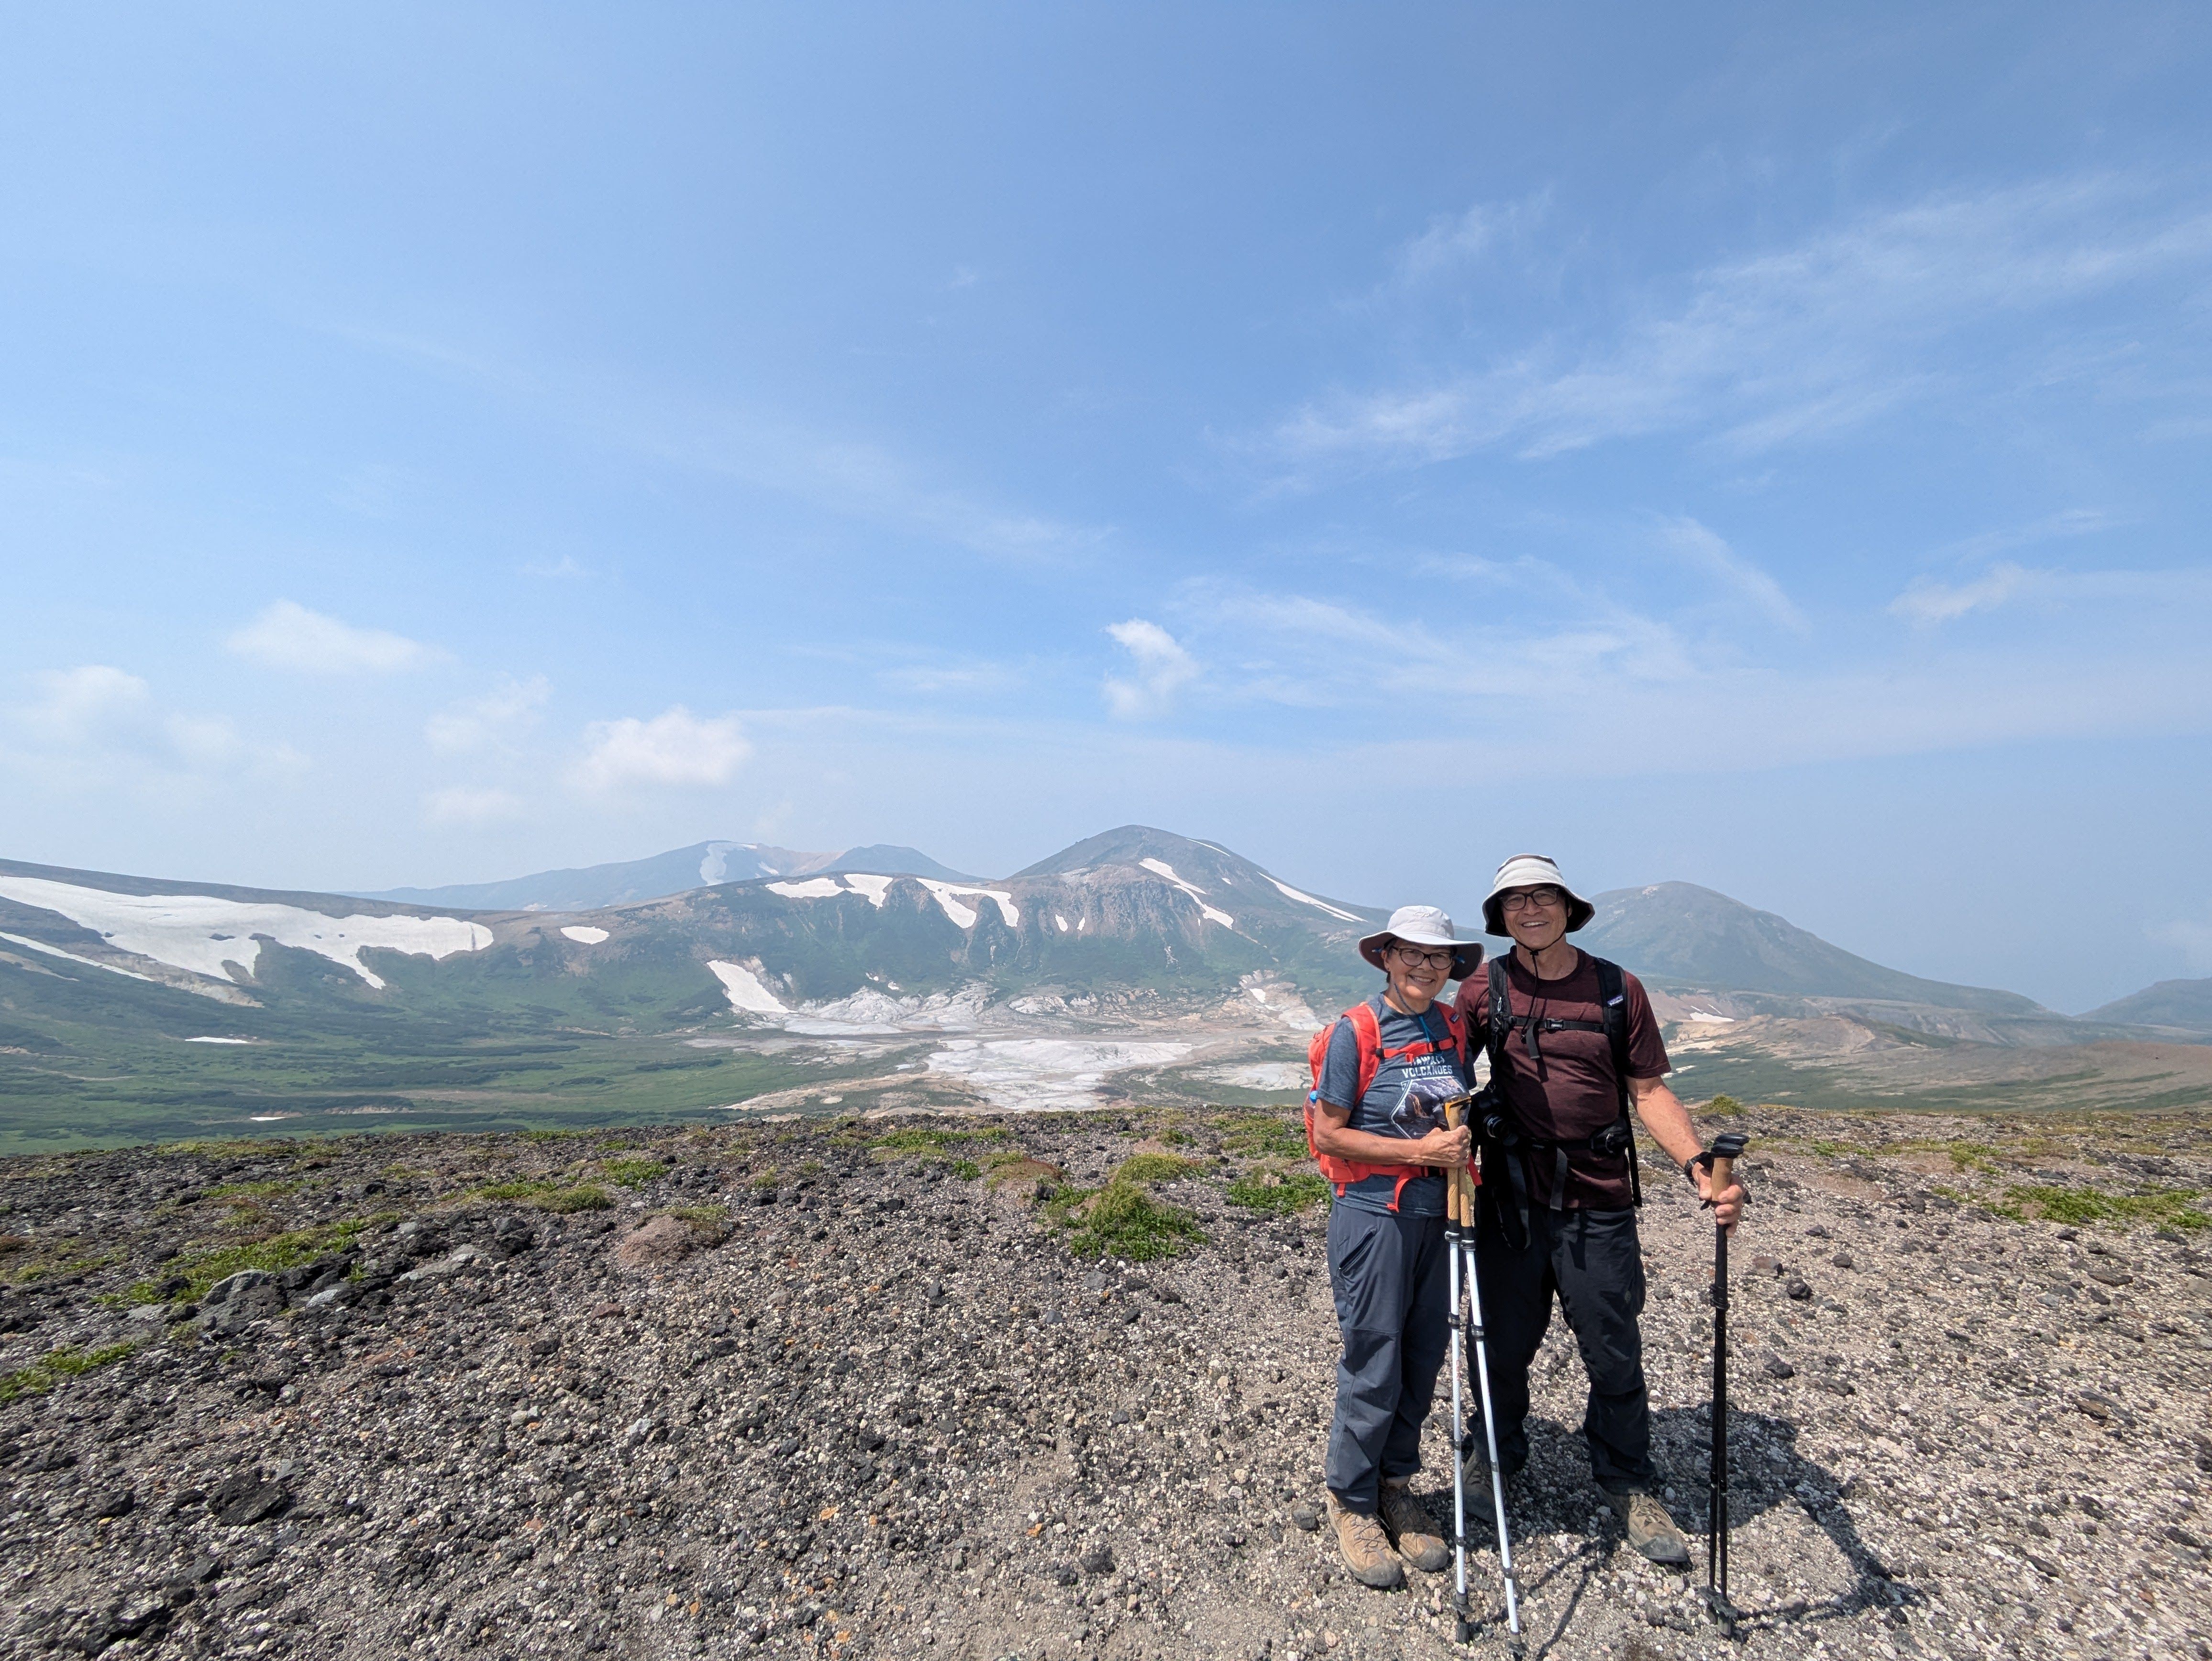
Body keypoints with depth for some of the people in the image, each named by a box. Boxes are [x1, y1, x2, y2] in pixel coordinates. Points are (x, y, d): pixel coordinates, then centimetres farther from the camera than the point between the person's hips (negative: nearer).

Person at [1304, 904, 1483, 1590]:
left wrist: (1462, 1145, 0)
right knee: (1373, 1367, 2)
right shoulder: (1354, 1033, -13)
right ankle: (1352, 1502, 23)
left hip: (1441, 1213, 6)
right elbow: (1327, 1132, -12)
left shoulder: (1456, 1029, 5)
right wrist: (1419, 1150, -17)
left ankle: (1396, 1486, 34)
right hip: (1374, 1215, -5)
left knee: (1424, 1360, 14)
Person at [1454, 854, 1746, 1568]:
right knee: (1504, 1344, 13)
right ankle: (1494, 1460, 38)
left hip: (1598, 1204, 0)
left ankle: (1629, 1487, 34)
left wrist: (1699, 1165, -14)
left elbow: (1650, 1091, 0)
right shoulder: (1485, 991, -1)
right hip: (1510, 1199, 0)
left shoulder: (1618, 990, -1)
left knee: (1615, 1355, 11)